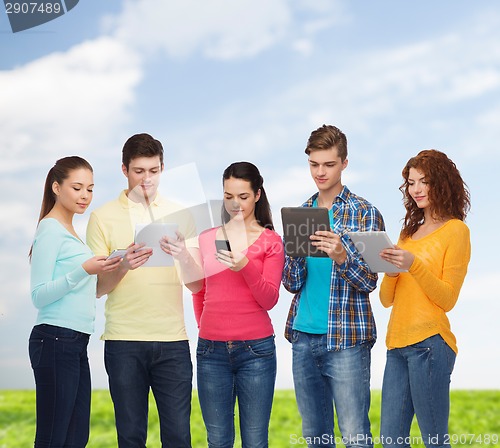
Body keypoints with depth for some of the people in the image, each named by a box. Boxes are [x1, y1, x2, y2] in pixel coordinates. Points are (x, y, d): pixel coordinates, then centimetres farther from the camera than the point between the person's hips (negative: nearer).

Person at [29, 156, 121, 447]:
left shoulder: (69, 231, 19)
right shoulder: (50, 229, -8)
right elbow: (39, 296, -14)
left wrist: (109, 271, 16)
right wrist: (84, 270, -23)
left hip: (77, 343, 9)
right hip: (56, 339, -9)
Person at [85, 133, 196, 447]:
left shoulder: (179, 215, 11)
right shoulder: (104, 217, 5)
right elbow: (98, 288, 1)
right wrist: (124, 266, -19)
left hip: (173, 339, 1)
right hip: (124, 341, -1)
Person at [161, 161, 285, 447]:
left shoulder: (270, 241, 2)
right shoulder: (206, 239, 11)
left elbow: (269, 300, -7)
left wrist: (245, 267, -20)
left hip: (255, 349, -3)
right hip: (211, 349, 3)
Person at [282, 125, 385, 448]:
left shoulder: (365, 214, -2)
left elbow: (369, 281, -8)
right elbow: (293, 284, 7)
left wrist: (341, 256, -27)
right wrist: (293, 251, -13)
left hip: (346, 338, -5)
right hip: (303, 337, 5)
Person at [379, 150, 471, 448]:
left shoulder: (455, 230, 0)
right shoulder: (410, 231, 19)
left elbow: (448, 299, -7)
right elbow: (387, 300, 15)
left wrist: (414, 265, -18)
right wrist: (390, 268, -5)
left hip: (429, 344, -7)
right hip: (398, 345, 7)